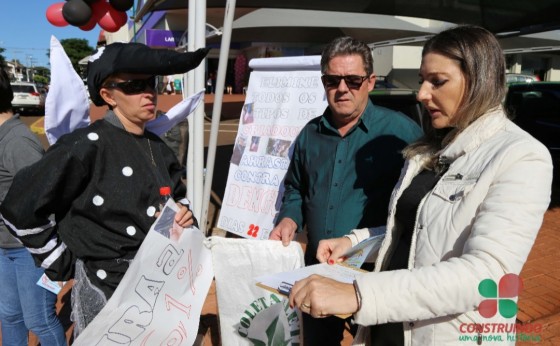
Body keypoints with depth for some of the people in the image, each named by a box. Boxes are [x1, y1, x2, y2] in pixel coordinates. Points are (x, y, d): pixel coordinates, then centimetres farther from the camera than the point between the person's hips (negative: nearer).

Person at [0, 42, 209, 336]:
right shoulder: (87, 147, -19)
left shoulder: (158, 148, 2)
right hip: (107, 291, -6)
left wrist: (182, 215, -3)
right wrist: (63, 265, -7)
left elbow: (178, 198, 18)